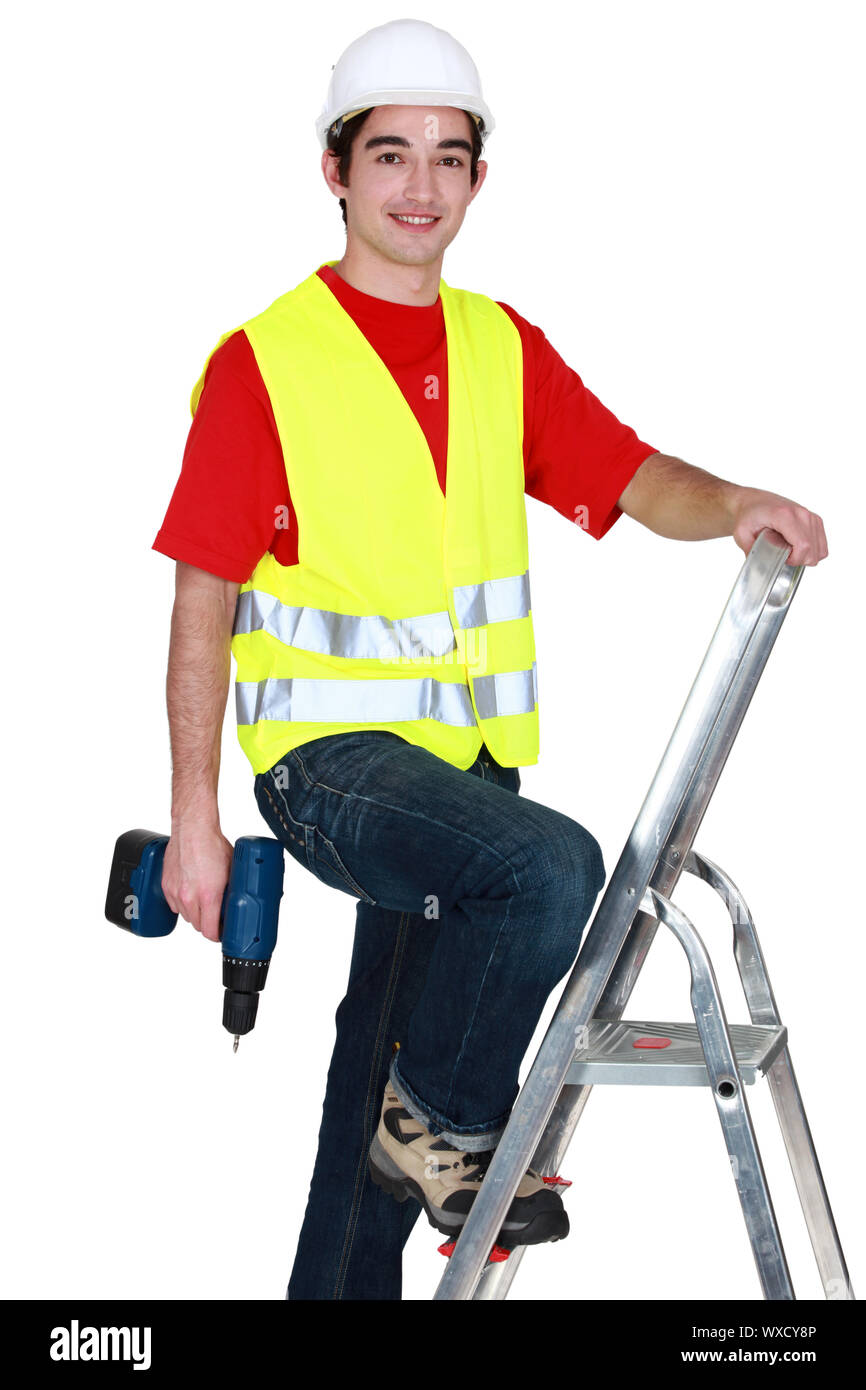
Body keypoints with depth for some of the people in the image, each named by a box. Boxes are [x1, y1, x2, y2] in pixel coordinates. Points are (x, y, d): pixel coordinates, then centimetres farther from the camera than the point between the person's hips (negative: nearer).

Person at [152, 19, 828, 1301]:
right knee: (553, 866, -29)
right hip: (328, 756, -6)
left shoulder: (504, 350, 9)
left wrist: (733, 505, -24)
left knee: (391, 1070, 13)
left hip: (465, 757, 6)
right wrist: (195, 818, -9)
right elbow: (204, 603, -7)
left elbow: (632, 479, -1)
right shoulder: (263, 363, -7)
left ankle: (342, 1286, 28)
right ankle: (452, 1122, -7)